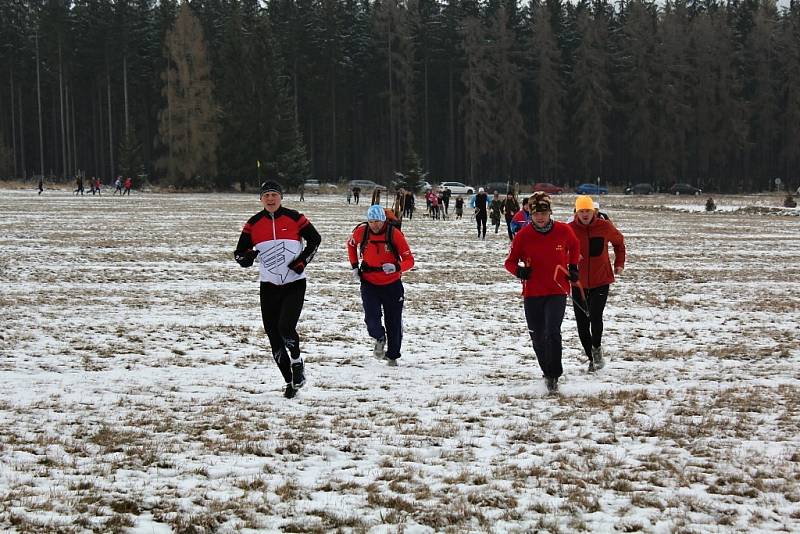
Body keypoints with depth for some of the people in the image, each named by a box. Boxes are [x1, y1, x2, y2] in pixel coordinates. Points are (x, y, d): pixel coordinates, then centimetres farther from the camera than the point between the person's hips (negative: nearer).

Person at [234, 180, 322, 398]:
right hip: (269, 286, 3)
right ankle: (290, 381, 16)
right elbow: (239, 253, 5)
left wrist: (303, 260, -5)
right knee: (274, 335, 2)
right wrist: (247, 257, -18)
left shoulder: (294, 218, -4)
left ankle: (297, 362, 8)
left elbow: (315, 239, 10)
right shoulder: (253, 224, 2)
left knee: (286, 327, -21)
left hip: (294, 284, -3)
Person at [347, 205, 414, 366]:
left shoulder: (394, 234, -17)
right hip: (369, 284, 1)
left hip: (392, 284, -1)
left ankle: (392, 356, 28)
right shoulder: (361, 231, -9)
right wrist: (354, 266, 7)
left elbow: (409, 260, -14)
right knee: (371, 318, -18)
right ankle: (380, 339, 14)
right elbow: (351, 244, 16)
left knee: (394, 322, 8)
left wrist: (396, 267, -34)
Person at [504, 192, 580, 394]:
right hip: (532, 293, 1)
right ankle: (547, 372, 31)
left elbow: (574, 247, 18)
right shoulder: (523, 235, -7)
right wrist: (519, 270, -18)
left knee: (552, 332, -19)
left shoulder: (564, 231, -5)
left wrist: (573, 267, 7)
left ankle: (553, 376, -13)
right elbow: (510, 261, 3)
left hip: (557, 292, -1)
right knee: (538, 338, 9)